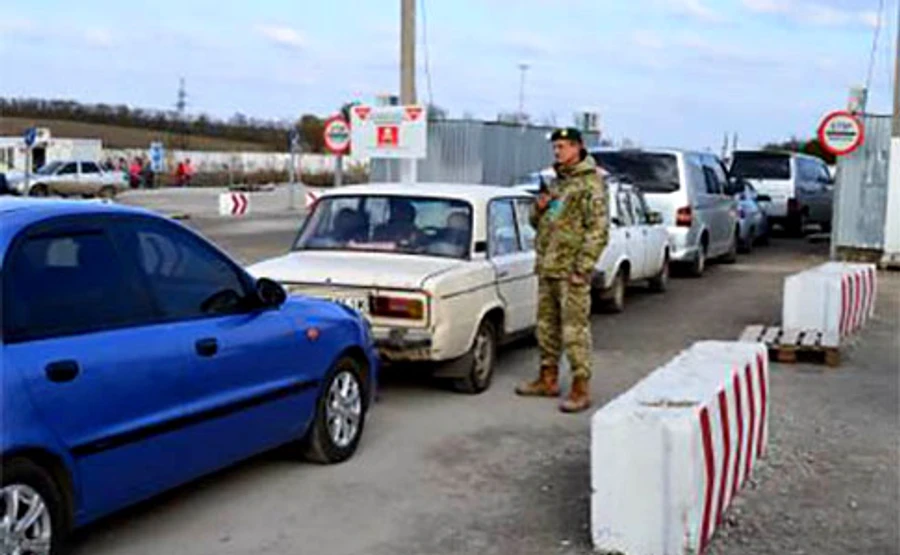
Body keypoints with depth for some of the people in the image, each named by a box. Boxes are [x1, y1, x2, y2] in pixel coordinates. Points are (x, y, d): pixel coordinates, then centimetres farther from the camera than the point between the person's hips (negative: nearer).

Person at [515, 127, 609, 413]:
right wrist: (539, 207, 2)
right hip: (546, 267, 9)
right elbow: (537, 222, 25)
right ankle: (548, 379, 26)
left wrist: (583, 267, -19)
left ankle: (581, 389, -2)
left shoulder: (591, 184, -8)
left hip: (571, 270, -8)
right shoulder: (556, 182, 18)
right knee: (546, 325, 15)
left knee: (575, 329, -7)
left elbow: (598, 230, -14)